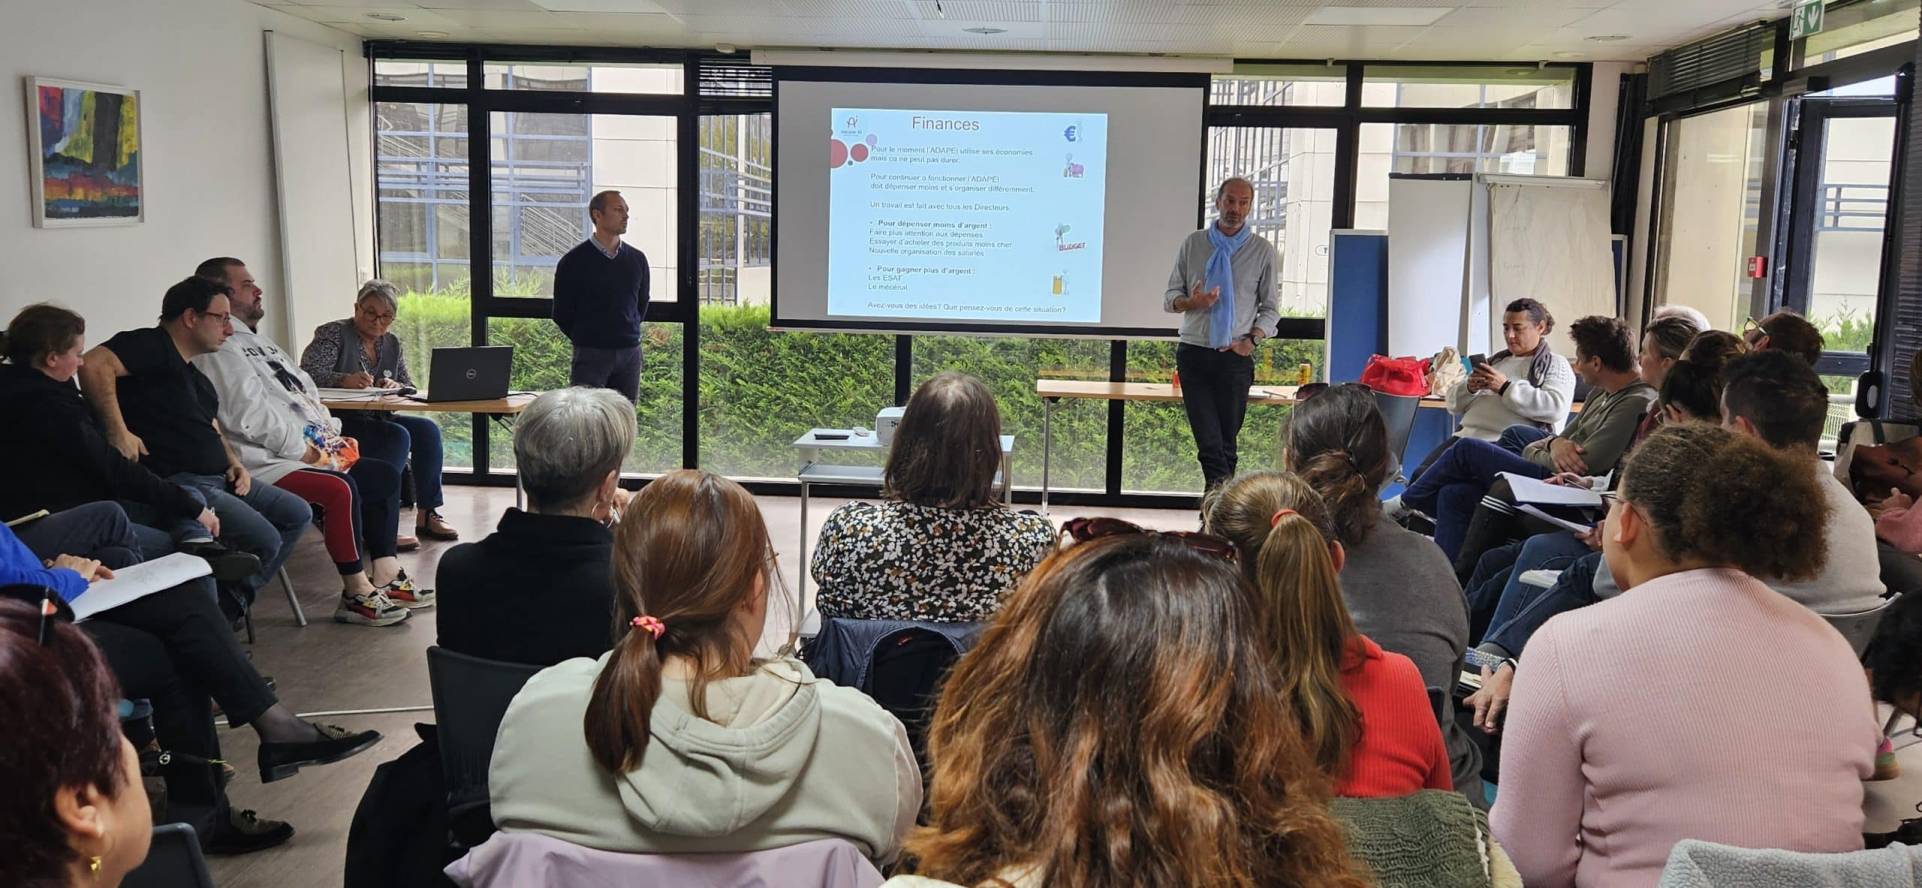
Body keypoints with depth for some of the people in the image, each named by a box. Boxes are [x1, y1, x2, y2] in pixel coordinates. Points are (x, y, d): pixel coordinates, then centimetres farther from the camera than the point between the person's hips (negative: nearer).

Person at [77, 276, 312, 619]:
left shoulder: (194, 375, 23)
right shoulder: (152, 346, -8)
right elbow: (93, 365, -25)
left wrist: (234, 462, 10)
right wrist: (118, 432, -27)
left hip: (217, 478, 10)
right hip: (178, 482, -10)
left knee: (297, 514, 10)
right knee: (264, 539, -23)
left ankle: (231, 605, 10)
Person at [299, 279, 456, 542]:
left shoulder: (392, 343, 16)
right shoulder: (333, 334, -3)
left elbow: (410, 388, 13)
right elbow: (308, 375, -18)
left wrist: (396, 387, -11)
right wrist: (344, 380, -36)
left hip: (378, 419, 7)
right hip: (339, 423, -7)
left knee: (427, 430, -18)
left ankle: (426, 515, -15)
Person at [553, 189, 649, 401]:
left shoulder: (637, 259, 9)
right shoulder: (574, 261, -3)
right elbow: (561, 313, 3)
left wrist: (629, 334, 15)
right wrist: (584, 338, 8)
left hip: (630, 352, 4)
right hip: (591, 354, -4)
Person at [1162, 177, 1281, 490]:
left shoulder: (1262, 251, 5)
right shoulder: (1193, 244, 9)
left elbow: (1271, 309, 7)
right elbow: (1170, 296, 10)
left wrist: (1251, 340, -10)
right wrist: (1192, 302, -13)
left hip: (1235, 357, -1)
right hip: (1193, 354, 1)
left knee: (1227, 440, 2)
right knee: (1208, 441, -8)